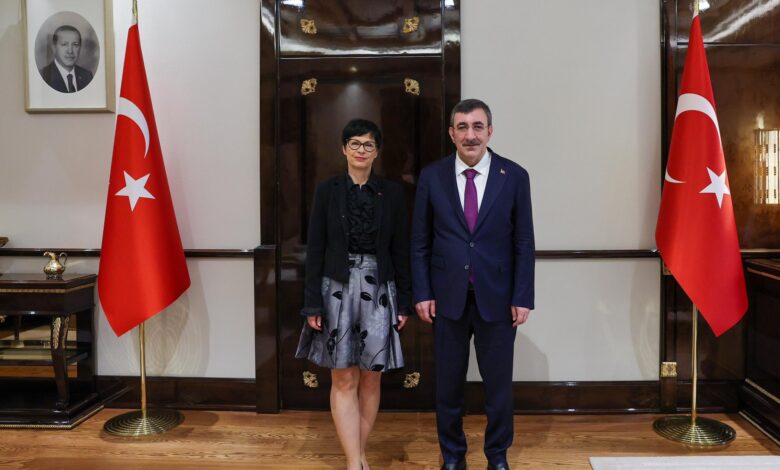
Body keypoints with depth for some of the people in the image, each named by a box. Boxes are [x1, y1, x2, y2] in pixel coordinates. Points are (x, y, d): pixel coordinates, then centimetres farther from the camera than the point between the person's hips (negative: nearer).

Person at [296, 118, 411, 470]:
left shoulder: (392, 193, 4)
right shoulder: (327, 190, 1)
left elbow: (401, 250, 5)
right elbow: (315, 250, -1)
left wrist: (404, 302, 2)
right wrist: (312, 303, -6)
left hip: (378, 291, 1)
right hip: (338, 290, -1)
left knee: (371, 379, 7)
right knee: (344, 380, 0)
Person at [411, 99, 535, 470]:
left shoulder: (514, 176, -2)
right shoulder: (431, 176, 0)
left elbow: (524, 242, 0)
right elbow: (419, 242, 3)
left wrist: (522, 298, -4)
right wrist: (422, 294, -2)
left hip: (496, 297, 0)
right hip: (447, 296, 1)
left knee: (498, 381, 10)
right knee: (448, 382, 12)